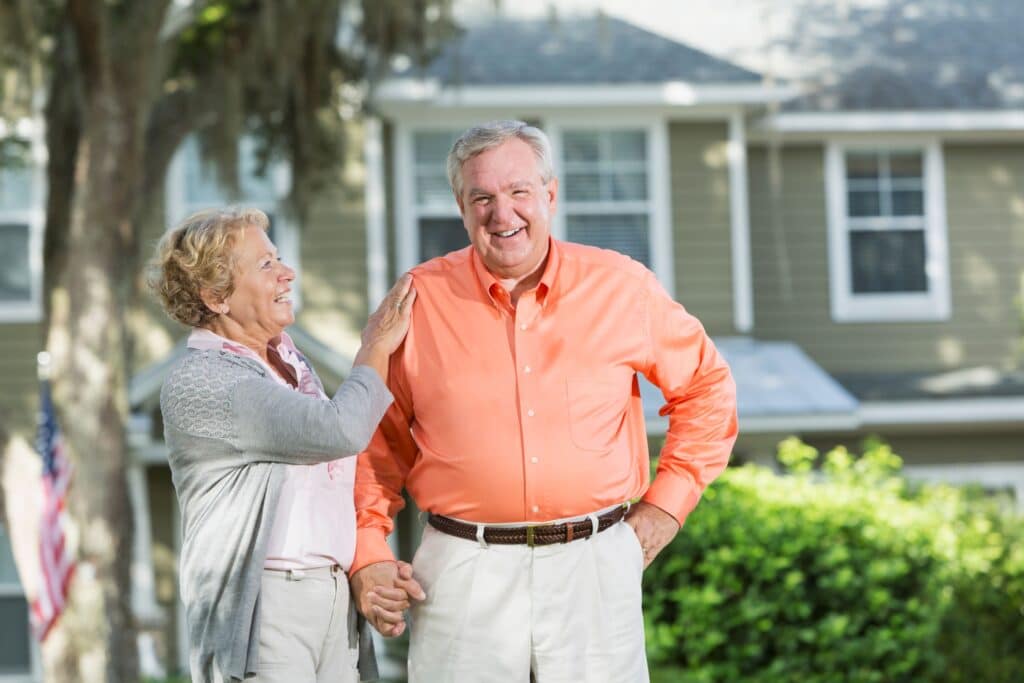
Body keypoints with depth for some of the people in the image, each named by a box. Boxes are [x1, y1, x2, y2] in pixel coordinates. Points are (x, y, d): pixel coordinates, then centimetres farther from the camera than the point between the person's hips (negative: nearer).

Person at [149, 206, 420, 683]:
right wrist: (376, 349, -3)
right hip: (258, 606, -8)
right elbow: (339, 430, -19)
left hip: (333, 594, 8)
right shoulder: (195, 384, -12)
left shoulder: (289, 359, 16)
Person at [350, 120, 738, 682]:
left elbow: (705, 387, 16)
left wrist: (666, 505, 9)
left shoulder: (621, 287, 3)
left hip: (596, 567, 1)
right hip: (465, 573, 0)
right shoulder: (419, 300, 1)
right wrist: (367, 552, 0)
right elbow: (378, 439, 10)